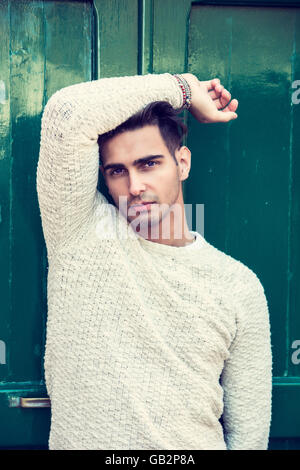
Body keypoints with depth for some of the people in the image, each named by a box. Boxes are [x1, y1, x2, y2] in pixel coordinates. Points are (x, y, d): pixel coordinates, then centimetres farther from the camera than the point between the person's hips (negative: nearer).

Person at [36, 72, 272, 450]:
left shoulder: (240, 287, 0)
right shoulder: (83, 234, -3)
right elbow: (67, 114, -15)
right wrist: (183, 87, -6)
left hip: (195, 445, 0)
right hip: (80, 440, 1)